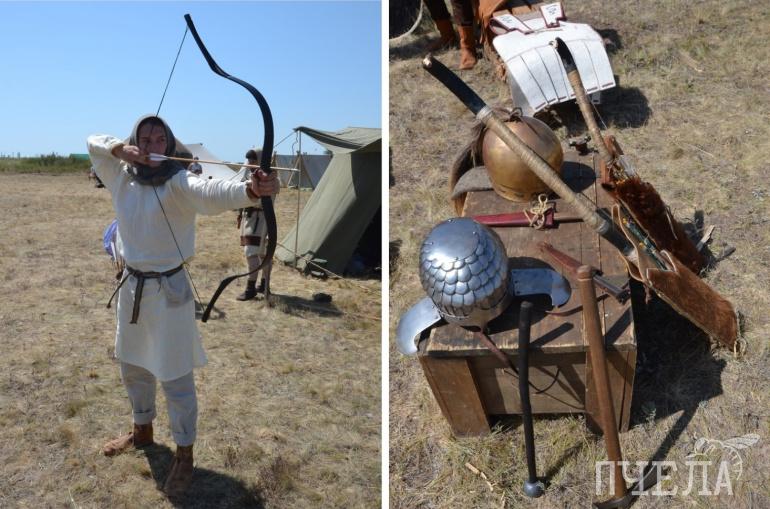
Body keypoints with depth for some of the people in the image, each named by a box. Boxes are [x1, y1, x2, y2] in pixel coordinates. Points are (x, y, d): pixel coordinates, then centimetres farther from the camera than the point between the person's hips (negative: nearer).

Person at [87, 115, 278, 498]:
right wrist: (121, 149, -15)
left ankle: (184, 457, 18)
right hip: (131, 284, 7)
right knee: (132, 366, 23)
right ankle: (142, 431, 47)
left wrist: (250, 190, -61)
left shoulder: (178, 183, -18)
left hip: (168, 289, -7)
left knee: (175, 377, 1)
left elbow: (211, 193, -38)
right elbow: (94, 142, 9)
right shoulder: (122, 178, 1)